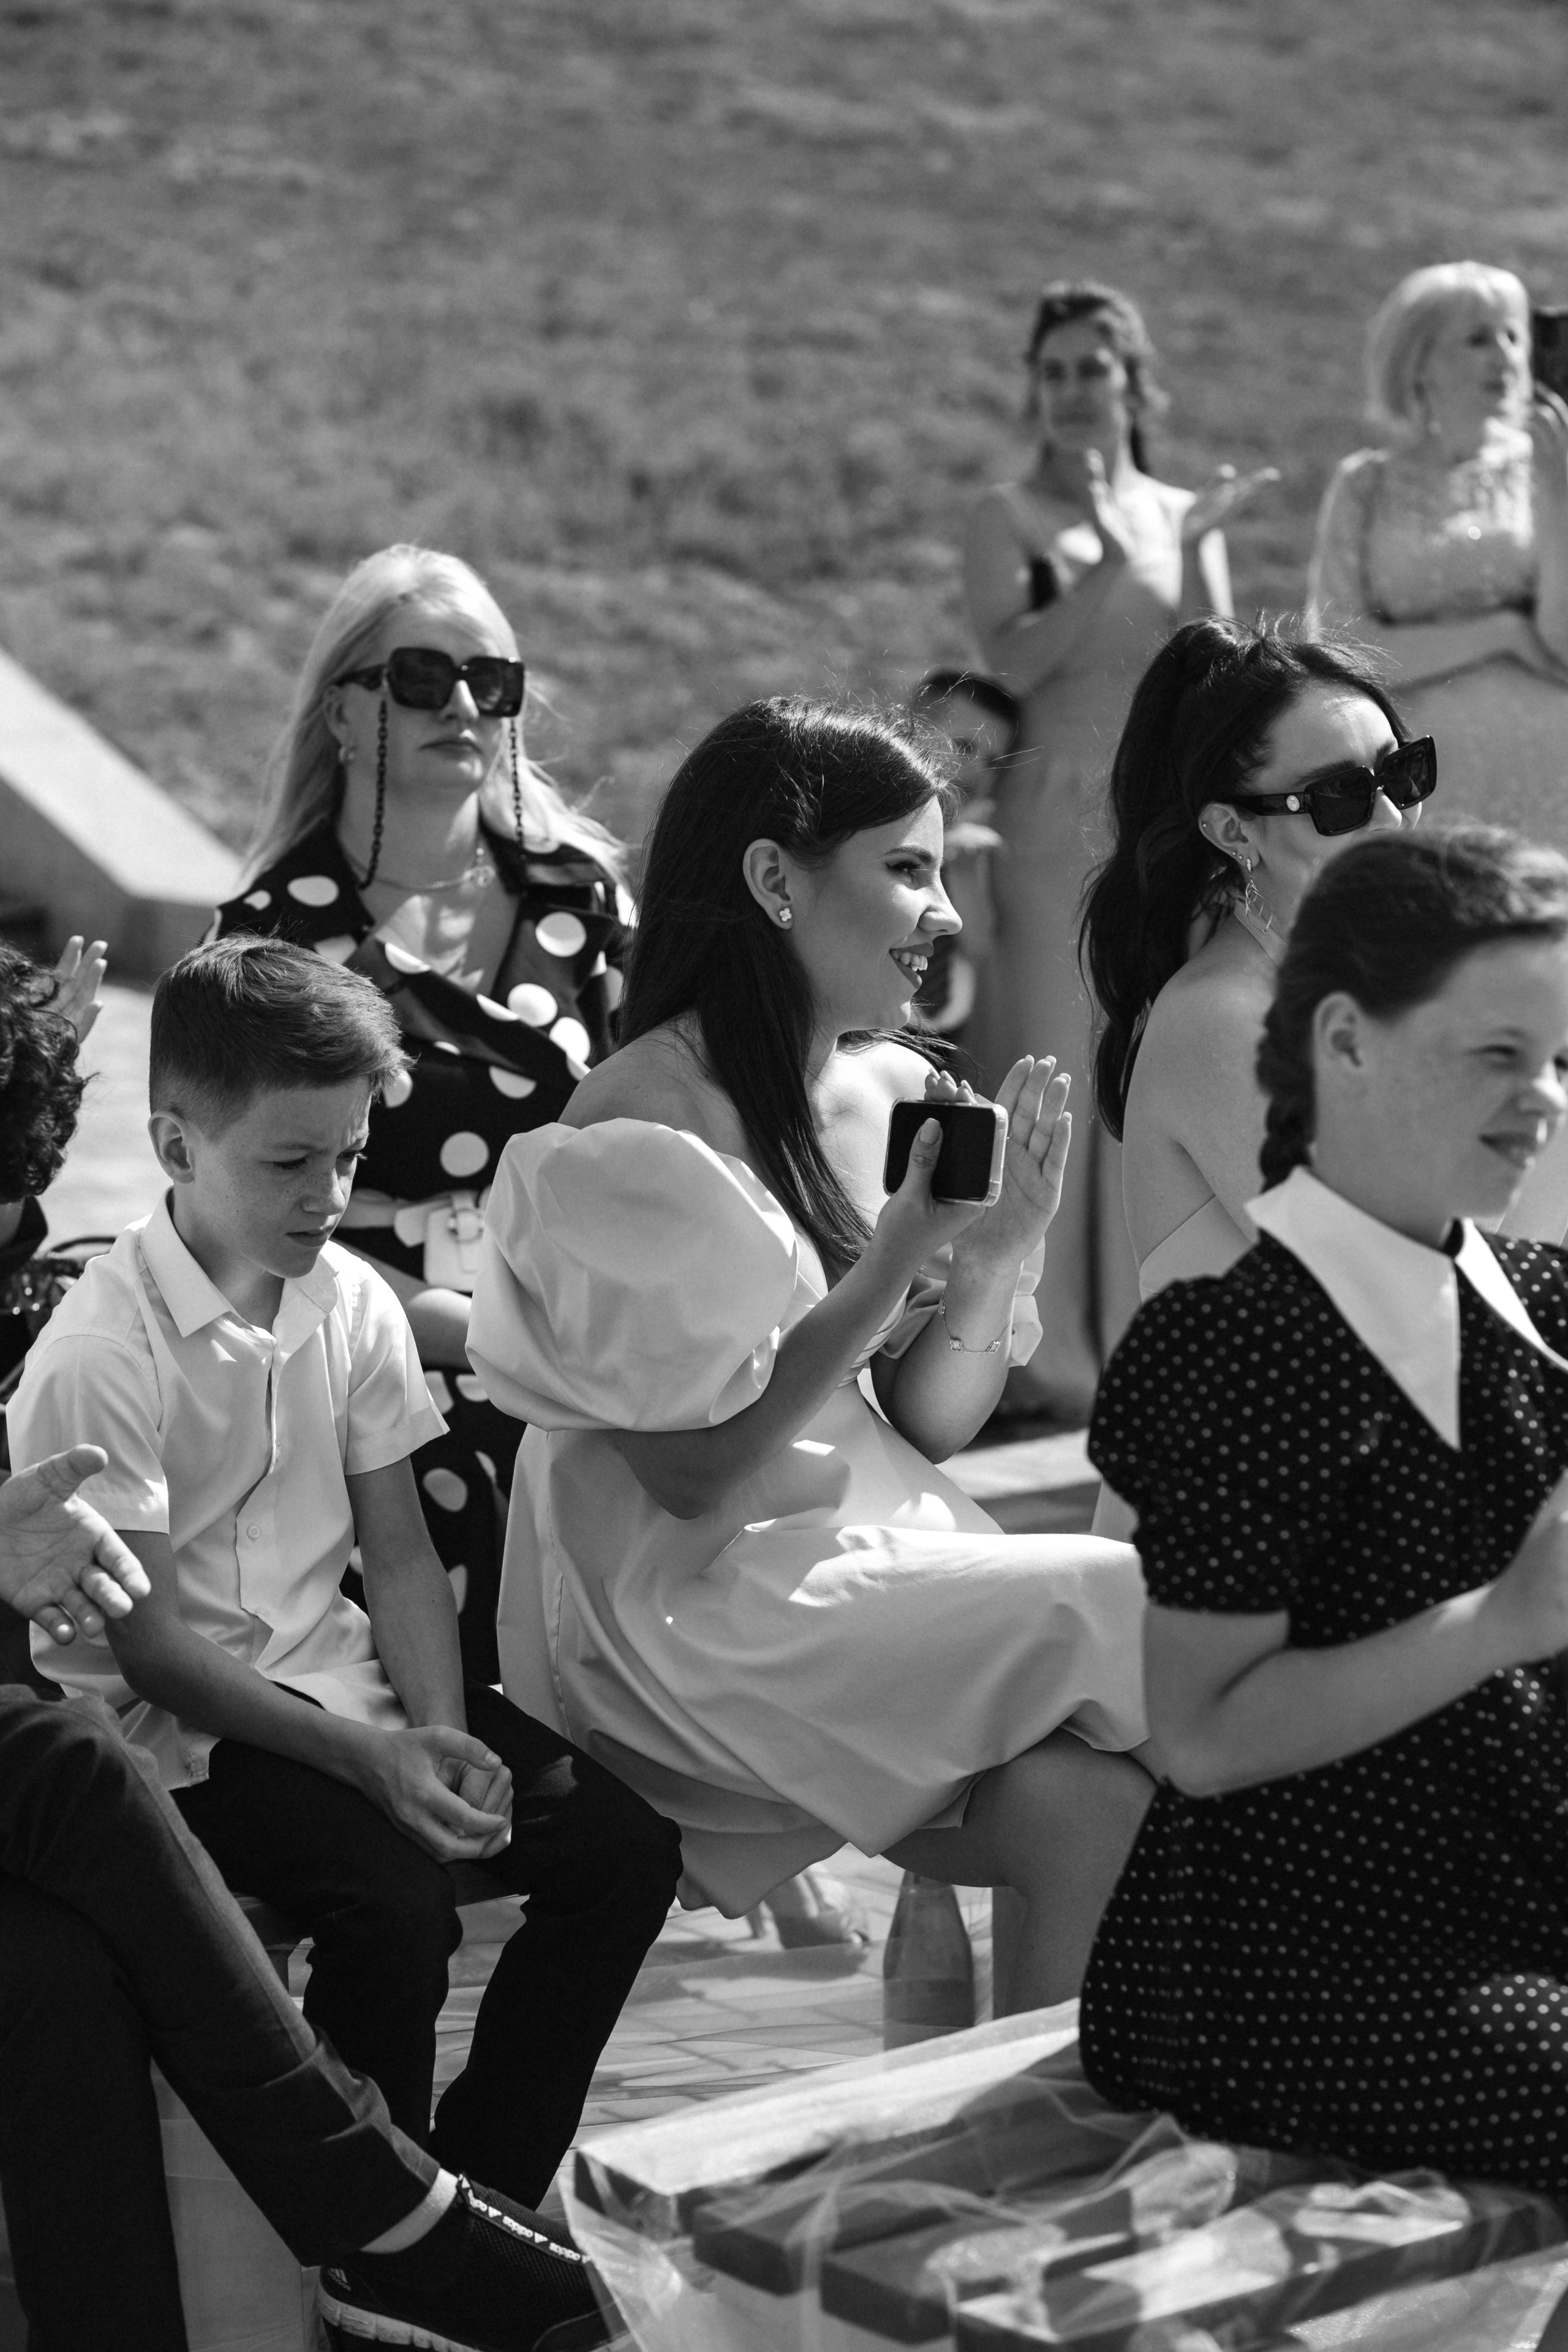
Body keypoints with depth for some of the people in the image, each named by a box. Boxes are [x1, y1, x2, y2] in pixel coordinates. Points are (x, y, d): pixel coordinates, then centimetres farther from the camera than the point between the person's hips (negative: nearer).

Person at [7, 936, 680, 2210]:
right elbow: (149, 1642, -17)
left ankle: (480, 2188, 5)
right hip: (172, 1723, -7)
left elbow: (399, 1553, 5)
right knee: (397, 1899, -30)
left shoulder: (355, 1304, 1)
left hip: (332, 1671, 7)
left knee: (623, 1842, -9)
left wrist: (440, 1734, -13)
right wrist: (371, 1758, -25)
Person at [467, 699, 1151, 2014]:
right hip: (695, 1604, -6)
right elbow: (697, 1474, -16)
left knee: (1084, 1798, -18)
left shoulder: (900, 1092, 8)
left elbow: (932, 1428, 12)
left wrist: (999, 1257, -5)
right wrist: (894, 1263, -17)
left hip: (878, 1557, 6)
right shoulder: (647, 1123, -14)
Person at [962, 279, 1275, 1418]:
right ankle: (1047, 1343, 5)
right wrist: (1110, 562, -20)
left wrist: (1193, 550, -12)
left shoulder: (1183, 515, 11)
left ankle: (1148, 1332, 14)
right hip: (1052, 821, -3)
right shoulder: (1010, 519, 1)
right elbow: (1014, 660, -13)